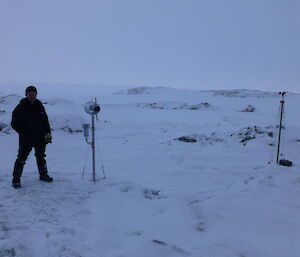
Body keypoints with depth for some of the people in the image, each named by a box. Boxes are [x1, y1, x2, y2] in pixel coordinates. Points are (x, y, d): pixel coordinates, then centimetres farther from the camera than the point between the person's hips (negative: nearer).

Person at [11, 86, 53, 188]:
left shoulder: (39, 106, 7)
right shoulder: (20, 107, -7)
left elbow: (45, 120, 14)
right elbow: (14, 124, -5)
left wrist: (48, 132, 4)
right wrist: (24, 132, -15)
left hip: (40, 138, 5)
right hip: (26, 139, -4)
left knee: (41, 157, 17)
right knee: (21, 159, -4)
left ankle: (43, 175, 32)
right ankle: (16, 179, 9)